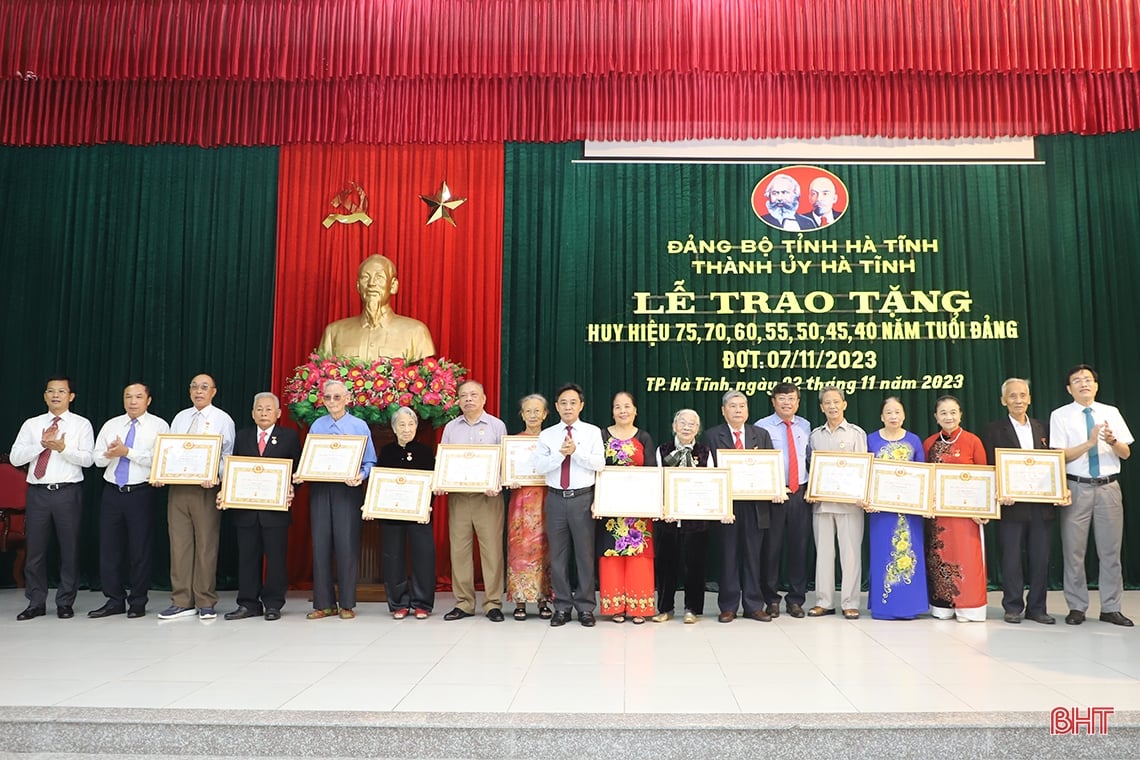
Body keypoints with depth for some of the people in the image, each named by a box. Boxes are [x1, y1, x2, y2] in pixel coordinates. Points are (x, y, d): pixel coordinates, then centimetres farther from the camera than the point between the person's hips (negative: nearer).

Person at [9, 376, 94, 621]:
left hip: (68, 493, -2)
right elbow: (15, 458, 2)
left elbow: (87, 459, -6)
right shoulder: (31, 424, 11)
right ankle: (36, 603, 18)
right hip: (38, 493, 2)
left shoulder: (81, 424, 4)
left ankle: (65, 603, 14)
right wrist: (42, 444, -11)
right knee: (35, 549, 6)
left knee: (69, 549, 3)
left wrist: (63, 447, -20)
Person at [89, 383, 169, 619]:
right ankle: (114, 600, 18)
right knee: (109, 547, 7)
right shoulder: (111, 425, 12)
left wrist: (127, 452, -18)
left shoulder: (158, 426, -1)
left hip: (141, 493, -4)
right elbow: (98, 458, 7)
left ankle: (138, 602, 13)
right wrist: (110, 454, -14)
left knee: (140, 549, 2)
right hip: (112, 492, 4)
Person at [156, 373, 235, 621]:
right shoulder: (179, 418, 16)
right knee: (179, 544, 5)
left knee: (206, 544, 0)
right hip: (177, 486, 4)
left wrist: (214, 477, -21)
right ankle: (182, 602, 13)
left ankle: (206, 603, 7)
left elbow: (226, 456, -4)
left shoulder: (222, 419, 2)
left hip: (206, 488, -4)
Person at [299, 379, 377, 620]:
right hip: (319, 489, 3)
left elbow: (369, 462, 2)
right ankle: (324, 603, 12)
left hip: (348, 489, -3)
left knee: (346, 544, -3)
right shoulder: (316, 426, 13)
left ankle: (347, 604, 6)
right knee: (321, 544, 3)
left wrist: (361, 476, -18)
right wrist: (300, 475, -6)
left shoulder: (359, 426, 5)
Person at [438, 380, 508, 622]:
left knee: (492, 549, -2)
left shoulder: (497, 426, 5)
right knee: (459, 549, 4)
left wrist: (497, 485, -14)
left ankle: (493, 603, 7)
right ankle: (463, 603, 13)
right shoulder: (450, 428, 12)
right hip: (457, 495, 3)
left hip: (488, 496, -3)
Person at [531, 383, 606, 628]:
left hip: (583, 498, -2)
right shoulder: (547, 435, 8)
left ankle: (585, 608, 13)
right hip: (556, 498, 2)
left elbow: (600, 464, -6)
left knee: (585, 553, 2)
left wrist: (576, 451, -17)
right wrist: (560, 453, -17)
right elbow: (539, 466, -3)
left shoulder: (592, 432, 4)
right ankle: (562, 607, 17)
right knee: (558, 554, 7)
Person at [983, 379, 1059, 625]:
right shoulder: (994, 430, 0)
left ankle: (1037, 608, 18)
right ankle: (1013, 608, 13)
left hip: (1041, 505, 4)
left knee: (1041, 559, 7)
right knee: (1012, 558, 3)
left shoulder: (1041, 428, 13)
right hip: (1011, 505, -3)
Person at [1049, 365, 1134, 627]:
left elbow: (1126, 453, 6)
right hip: (1077, 488, -2)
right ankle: (1077, 608, 13)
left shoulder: (1111, 413, 7)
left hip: (1108, 487, 2)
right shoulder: (1060, 416, -1)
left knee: (1110, 550, 7)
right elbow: (1060, 456, -7)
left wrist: (1111, 441, -15)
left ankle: (1111, 608, 17)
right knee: (1074, 551, 2)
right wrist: (1089, 442, -20)